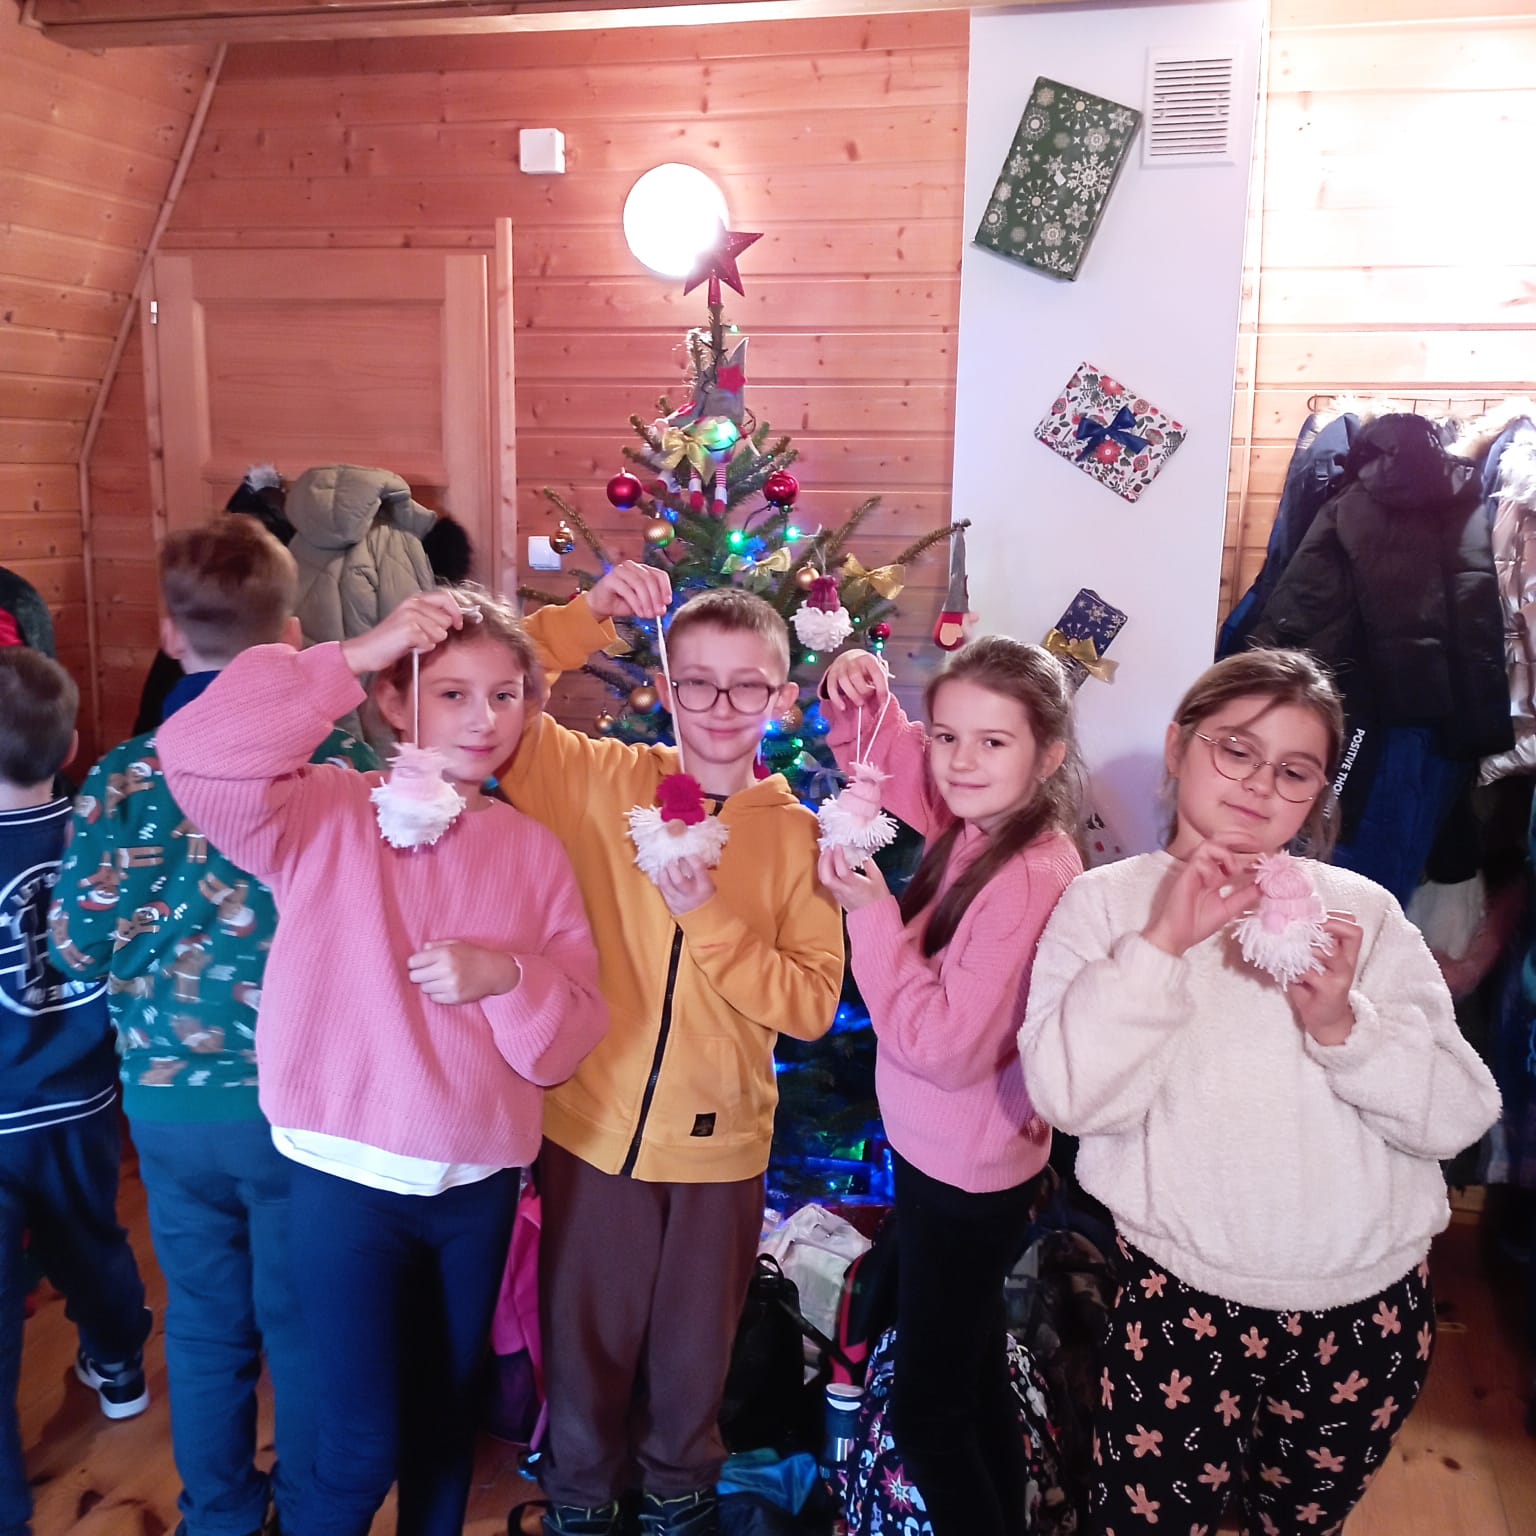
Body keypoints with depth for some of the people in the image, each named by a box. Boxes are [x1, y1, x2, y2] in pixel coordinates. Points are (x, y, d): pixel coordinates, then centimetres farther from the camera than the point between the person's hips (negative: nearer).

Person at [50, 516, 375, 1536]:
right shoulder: (341, 760, -14)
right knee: (303, 1324, 17)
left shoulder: (126, 776, -9)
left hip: (170, 1099, 2)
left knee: (206, 1324, 20)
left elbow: (80, 946, -6)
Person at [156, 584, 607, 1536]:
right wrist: (352, 660, -26)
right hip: (350, 1177, -3)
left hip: (480, 1182, 4)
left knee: (448, 1414, 21)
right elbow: (195, 758, -28)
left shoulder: (532, 850, 1)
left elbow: (572, 1037, 1)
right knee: (363, 1444, 6)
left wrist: (507, 977, -20)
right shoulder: (327, 814, -8)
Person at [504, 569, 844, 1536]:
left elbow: (813, 1004, -10)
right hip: (593, 1126, 0)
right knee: (585, 1340, 17)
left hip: (720, 1142, 1)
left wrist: (709, 919, -22)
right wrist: (587, 618, -17)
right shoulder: (602, 781, -5)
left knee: (695, 1349, 19)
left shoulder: (800, 837, -5)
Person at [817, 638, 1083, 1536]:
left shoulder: (1031, 880, -29)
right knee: (976, 1377, 27)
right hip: (947, 1157, 9)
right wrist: (862, 704, -8)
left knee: (927, 1412, 8)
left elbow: (946, 1044, -28)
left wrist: (871, 913, -26)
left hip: (966, 1174, -9)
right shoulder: (980, 827, -5)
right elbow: (895, 771, 12)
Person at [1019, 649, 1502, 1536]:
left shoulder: (1363, 911, 0)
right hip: (1183, 1301, -2)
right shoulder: (1107, 901, -5)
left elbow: (1460, 1118, -4)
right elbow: (1069, 1097, -16)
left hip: (1372, 1307, 2)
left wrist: (1342, 1025, -20)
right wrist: (1162, 945, -22)